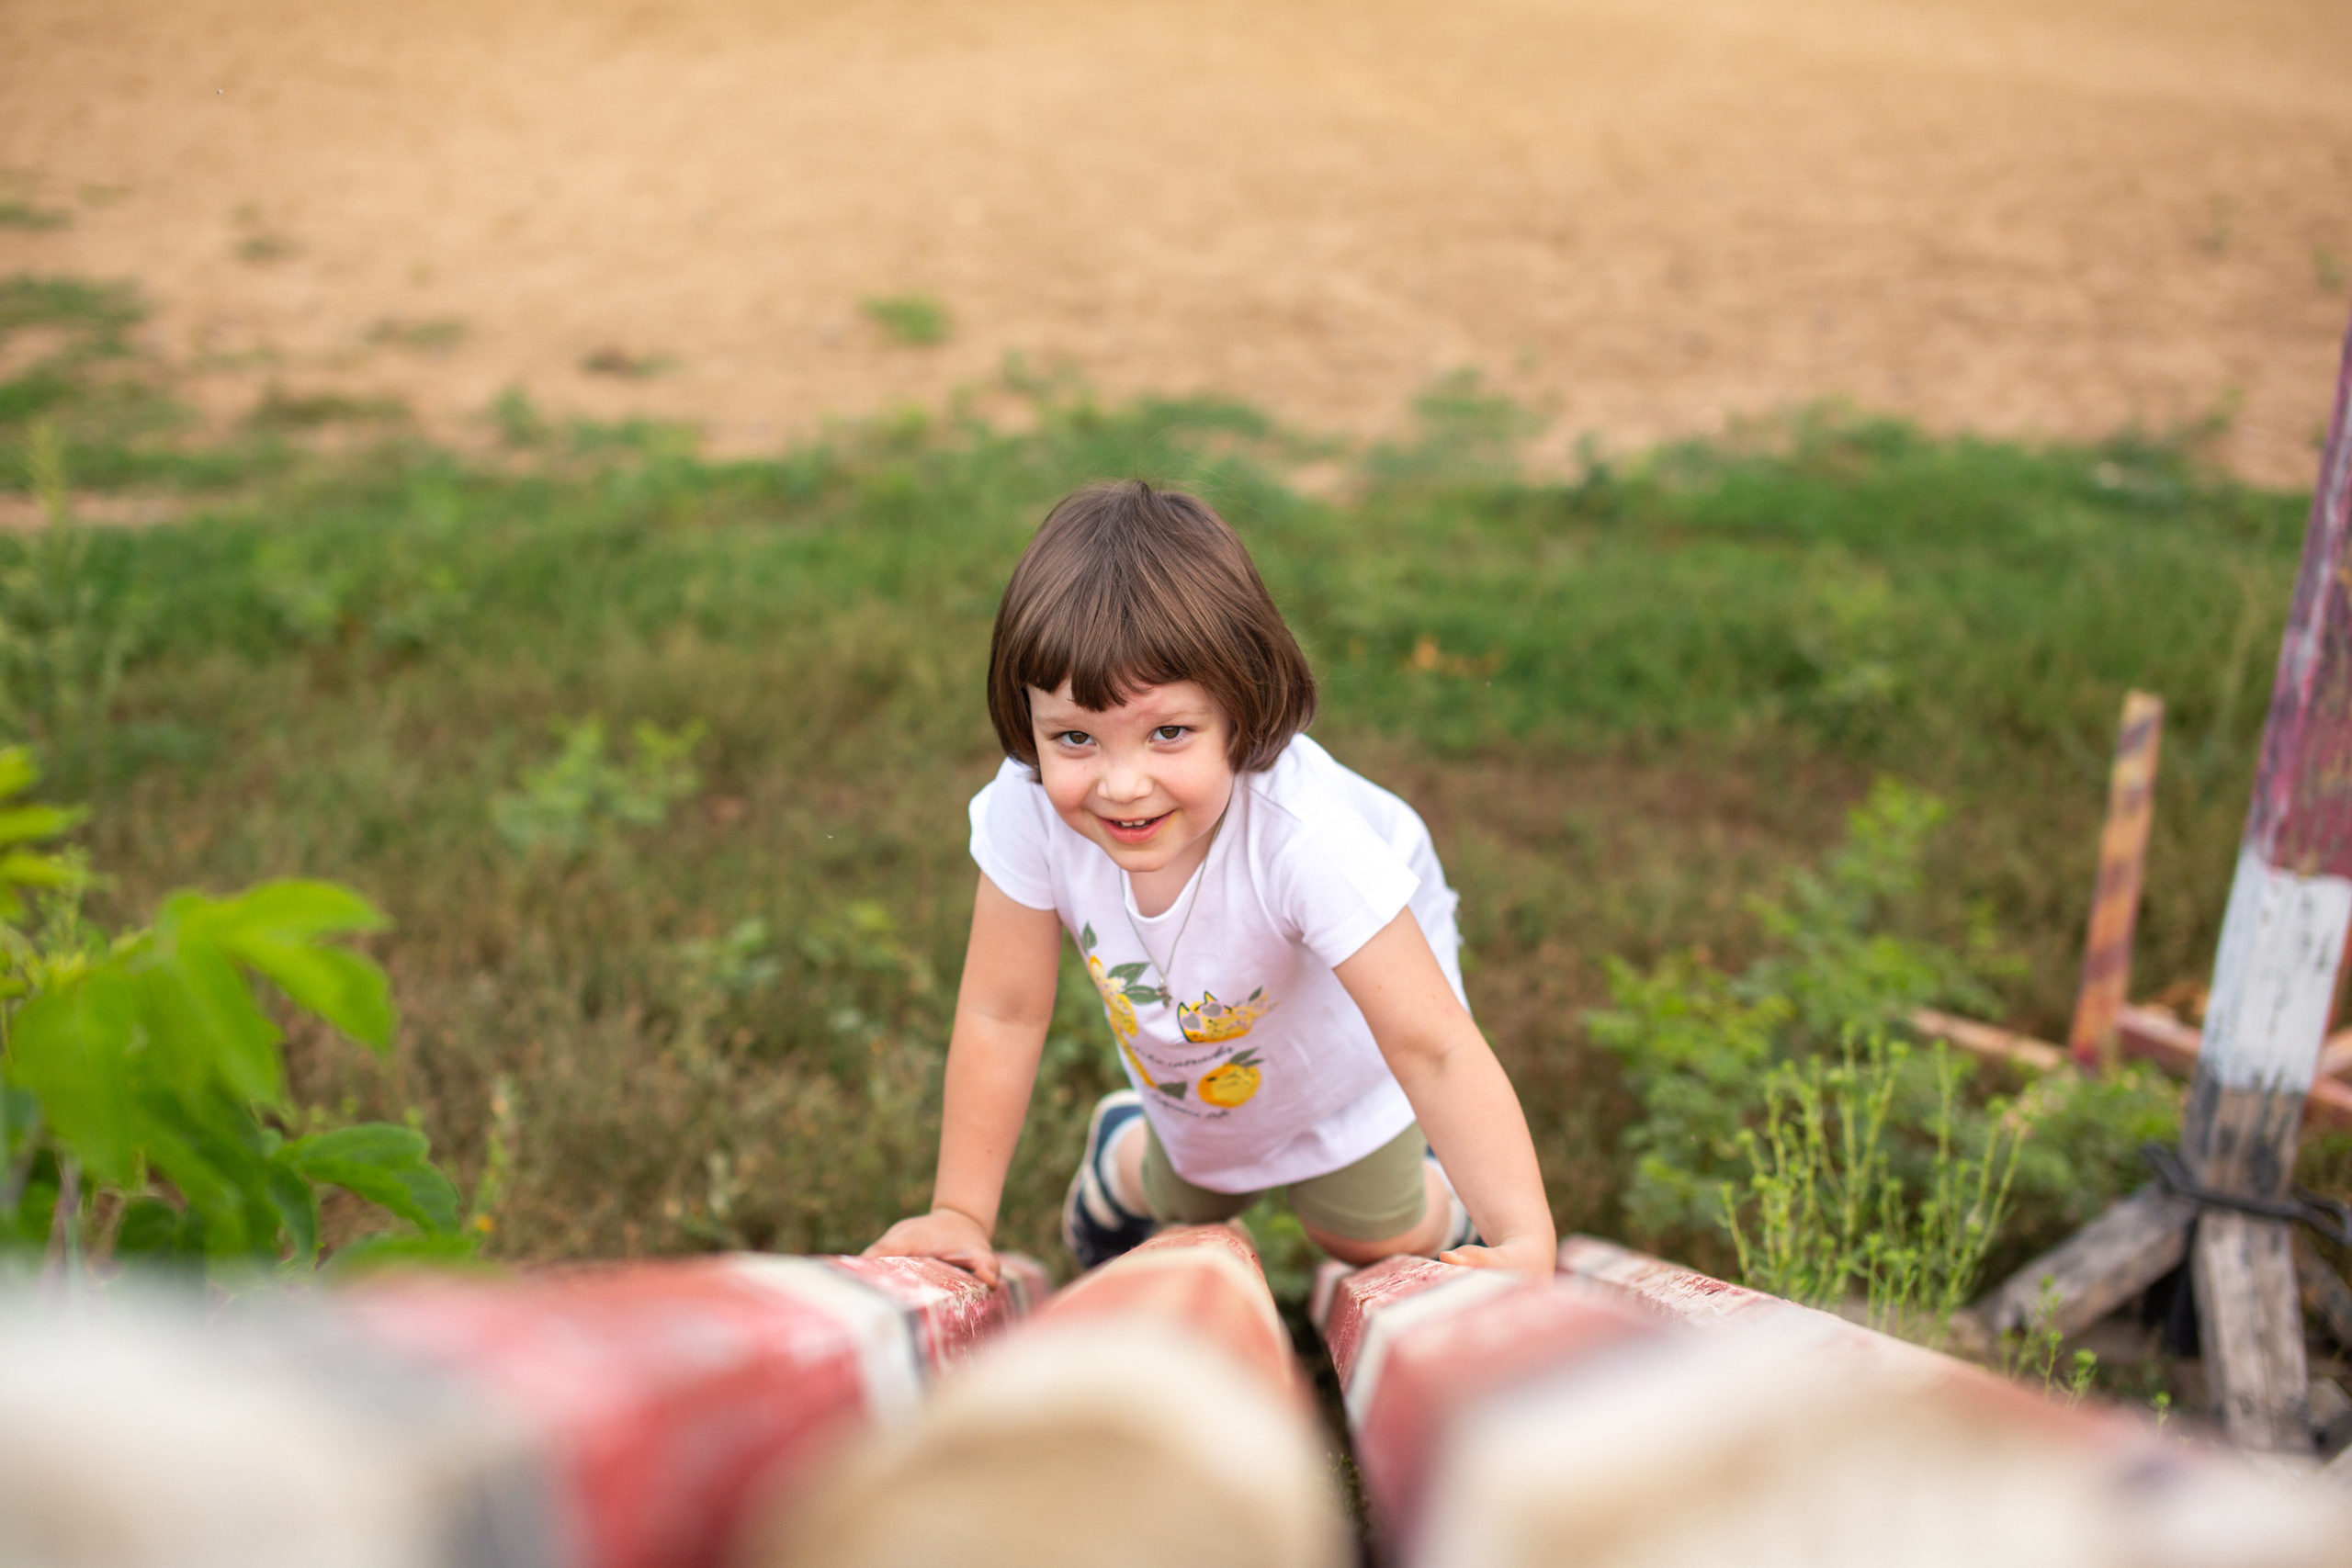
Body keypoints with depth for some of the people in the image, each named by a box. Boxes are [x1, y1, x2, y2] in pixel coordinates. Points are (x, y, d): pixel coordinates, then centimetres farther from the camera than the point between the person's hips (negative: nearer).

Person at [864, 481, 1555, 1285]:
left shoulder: (1304, 835, -46)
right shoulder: (1030, 806, -38)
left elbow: (1434, 1049, -46)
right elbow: (1002, 1014, -25)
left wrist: (1526, 1241, -57)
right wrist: (961, 1212, -24)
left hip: (1343, 1031, -3)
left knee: (1366, 1236, 7)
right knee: (1188, 1214, 23)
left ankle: (1439, 1211, 41)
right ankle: (1124, 1154, 58)